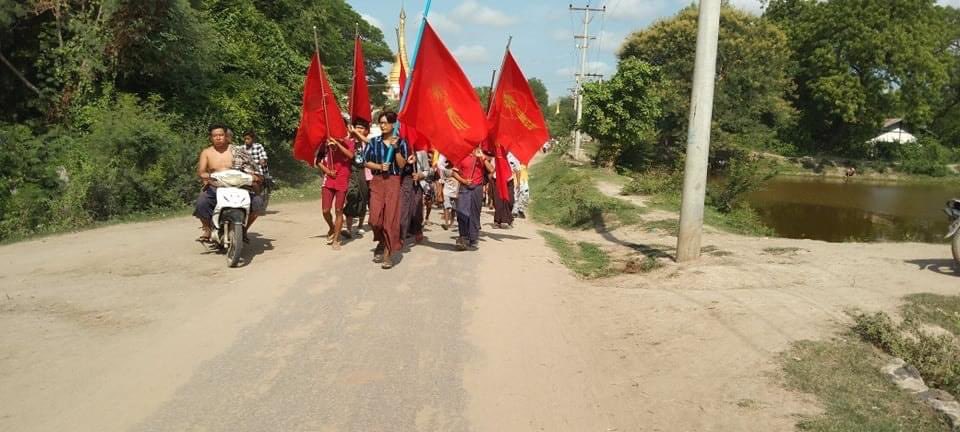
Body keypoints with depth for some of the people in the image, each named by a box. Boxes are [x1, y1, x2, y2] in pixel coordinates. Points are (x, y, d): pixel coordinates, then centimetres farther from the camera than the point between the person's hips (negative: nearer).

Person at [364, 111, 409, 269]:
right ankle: (382, 242, 24)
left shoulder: (400, 142, 2)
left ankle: (388, 253, -1)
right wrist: (379, 166, -10)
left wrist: (396, 148, -14)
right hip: (377, 181, 2)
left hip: (393, 181, -2)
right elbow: (367, 162, 7)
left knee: (391, 217, -6)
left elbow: (402, 165, -5)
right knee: (375, 218, -5)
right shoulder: (374, 142, 6)